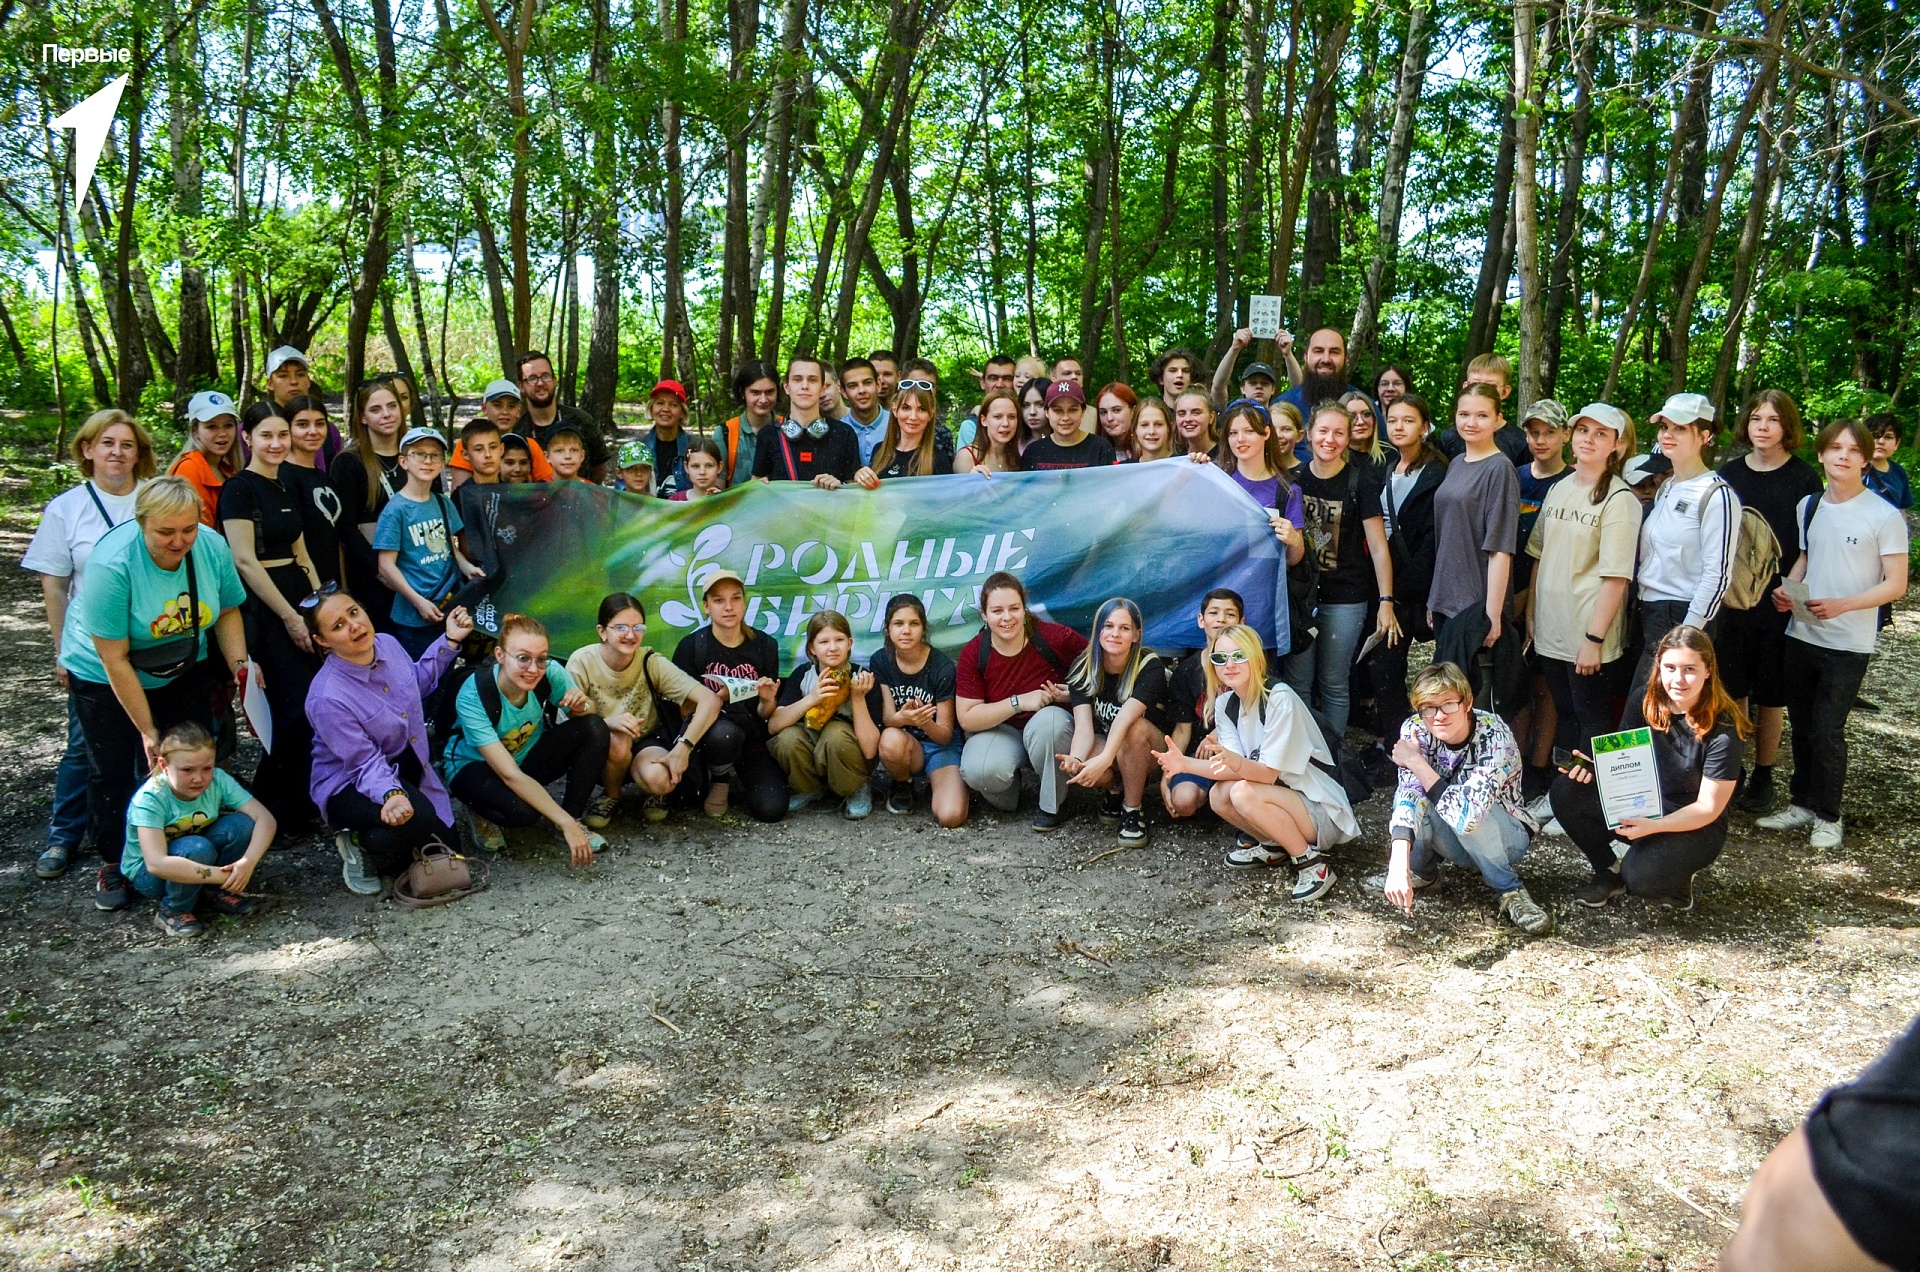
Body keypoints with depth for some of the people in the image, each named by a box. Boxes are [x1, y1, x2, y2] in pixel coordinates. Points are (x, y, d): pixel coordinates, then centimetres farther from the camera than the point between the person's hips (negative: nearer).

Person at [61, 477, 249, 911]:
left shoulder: (213, 548, -18)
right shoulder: (112, 563, -31)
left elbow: (227, 611, 0)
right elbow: (115, 659, -26)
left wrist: (238, 663, -19)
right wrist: (148, 731, -22)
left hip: (181, 672, 4)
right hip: (104, 676, -3)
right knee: (112, 772, 2)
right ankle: (112, 866, 20)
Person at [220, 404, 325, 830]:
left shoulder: (285, 488, 16)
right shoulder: (239, 488, -8)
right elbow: (245, 560, -15)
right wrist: (290, 616, -15)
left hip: (298, 601, 8)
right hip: (264, 607, -8)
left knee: (302, 710, 7)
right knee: (297, 711, -10)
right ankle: (283, 811, 5)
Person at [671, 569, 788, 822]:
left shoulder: (764, 645, -1)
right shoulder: (691, 646, -7)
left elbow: (765, 715, 4)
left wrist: (767, 701, -20)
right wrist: (720, 697, -25)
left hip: (752, 736, 2)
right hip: (706, 732, -2)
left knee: (772, 809, -20)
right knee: (723, 733, -38)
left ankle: (739, 777, 16)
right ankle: (719, 779, -2)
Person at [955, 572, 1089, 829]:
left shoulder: (1055, 638, -20)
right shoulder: (973, 654, -14)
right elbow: (966, 718, -14)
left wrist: (1074, 692, -22)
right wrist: (1018, 702, -25)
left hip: (1050, 731, 0)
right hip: (999, 731, 0)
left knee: (1049, 719, -37)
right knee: (979, 771, -32)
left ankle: (1053, 804, -12)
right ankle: (1006, 788, 8)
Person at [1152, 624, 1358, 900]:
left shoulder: (1280, 699, -22)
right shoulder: (1225, 704, 1)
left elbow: (1269, 774, -24)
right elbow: (1236, 769, -8)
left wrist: (1236, 762, -43)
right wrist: (1185, 764, -21)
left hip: (1324, 813, -7)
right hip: (1283, 800, 7)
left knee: (1244, 793, -29)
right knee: (1219, 794, -16)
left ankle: (1312, 863, -14)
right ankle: (1274, 846, 9)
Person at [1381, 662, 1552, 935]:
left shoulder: (1494, 737, -30)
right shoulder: (1415, 730, -18)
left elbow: (1467, 816, -41)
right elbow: (1407, 794, -32)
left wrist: (1417, 762, -32)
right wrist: (1399, 865, -46)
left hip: (1504, 837, -3)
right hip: (1451, 839, 3)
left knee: (1468, 813, -35)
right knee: (1413, 795, -28)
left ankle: (1510, 890, -11)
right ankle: (1421, 871, 1)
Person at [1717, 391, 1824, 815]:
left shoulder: (1803, 478, -3)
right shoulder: (1729, 473, 6)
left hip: (1779, 603, -2)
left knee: (1770, 695, 7)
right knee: (1732, 688, 8)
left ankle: (1762, 776, 18)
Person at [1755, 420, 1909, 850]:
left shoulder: (1884, 516, -10)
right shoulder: (1809, 506, 7)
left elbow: (1896, 584, -10)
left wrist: (1841, 605, -23)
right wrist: (1787, 588, 1)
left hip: (1848, 644, -5)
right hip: (1801, 634, 5)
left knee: (1827, 730, -3)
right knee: (1801, 725, 12)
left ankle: (1828, 816, 12)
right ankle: (1802, 803, 26)